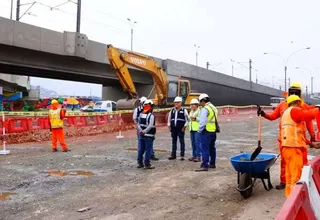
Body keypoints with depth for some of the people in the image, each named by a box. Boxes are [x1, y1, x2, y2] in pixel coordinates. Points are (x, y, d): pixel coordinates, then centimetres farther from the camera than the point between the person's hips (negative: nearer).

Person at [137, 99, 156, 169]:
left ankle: (140, 163, 21)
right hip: (148, 136, -7)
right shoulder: (151, 115, -12)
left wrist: (141, 131, -2)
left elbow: (138, 124, 7)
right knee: (148, 150, 1)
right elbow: (146, 125, -18)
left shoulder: (141, 114, 8)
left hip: (141, 135, 7)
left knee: (140, 149, 13)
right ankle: (147, 164, 5)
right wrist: (143, 132, -12)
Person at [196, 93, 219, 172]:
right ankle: (212, 164, 27)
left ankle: (205, 166, -8)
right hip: (213, 131, 10)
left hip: (206, 131, -9)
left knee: (204, 148, -7)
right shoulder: (214, 108, 16)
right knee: (212, 148, 18)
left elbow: (202, 121, -20)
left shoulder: (205, 109, -14)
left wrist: (199, 130, -11)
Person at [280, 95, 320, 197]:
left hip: (287, 146, 10)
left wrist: (308, 142, 23)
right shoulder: (294, 111, -6)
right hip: (293, 146, -10)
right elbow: (310, 114, -22)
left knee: (290, 173, 16)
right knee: (296, 174, -7)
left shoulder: (286, 113, 25)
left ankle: (289, 194, 24)